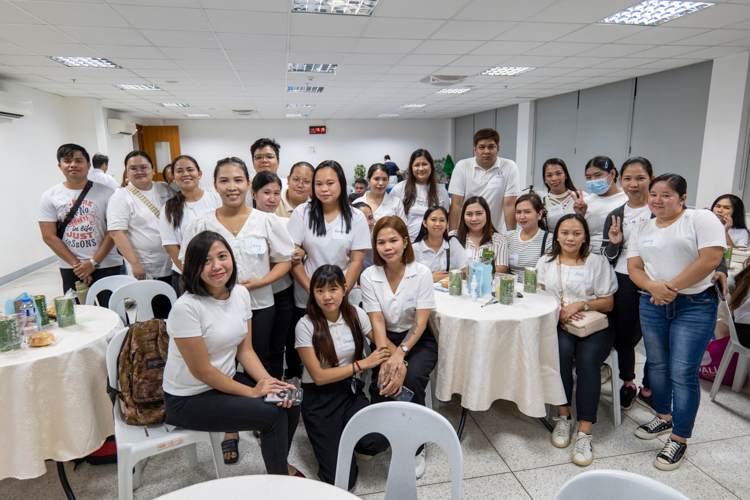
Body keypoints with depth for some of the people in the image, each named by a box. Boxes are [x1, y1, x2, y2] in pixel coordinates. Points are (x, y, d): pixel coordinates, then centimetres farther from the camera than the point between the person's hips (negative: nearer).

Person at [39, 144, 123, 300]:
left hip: (107, 266, -1)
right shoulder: (50, 196, 4)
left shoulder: (105, 192, 0)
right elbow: (49, 237, 0)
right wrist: (76, 264, -8)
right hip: (70, 270, 1)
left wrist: (94, 262, -9)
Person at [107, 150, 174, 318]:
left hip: (173, 265, 5)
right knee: (156, 317, -1)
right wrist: (135, 264, -18)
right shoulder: (121, 197, -4)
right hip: (146, 272, -5)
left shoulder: (165, 189, 10)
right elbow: (116, 233, -11)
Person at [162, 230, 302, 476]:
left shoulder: (240, 293, -3)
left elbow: (245, 350, 1)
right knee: (273, 414, -18)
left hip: (227, 379, 7)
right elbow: (202, 371, -20)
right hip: (188, 399, -6)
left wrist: (268, 382, -14)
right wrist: (252, 392, -16)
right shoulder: (186, 307, -24)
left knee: (289, 403, -7)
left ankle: (281, 465, 21)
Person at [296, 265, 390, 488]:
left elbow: (385, 345, -1)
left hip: (352, 392, 3)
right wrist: (363, 364, -16)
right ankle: (329, 439, 21)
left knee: (378, 440, -27)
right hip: (320, 398, -3)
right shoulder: (306, 325, -13)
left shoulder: (355, 314, -2)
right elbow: (319, 376, -14)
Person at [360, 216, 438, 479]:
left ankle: (415, 447, -5)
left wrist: (400, 353, -27)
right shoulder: (369, 276, -5)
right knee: (382, 383, -26)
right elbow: (377, 322, -10)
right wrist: (387, 357, -25)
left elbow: (420, 321, -13)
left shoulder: (422, 273, -9)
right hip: (385, 340, 1)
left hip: (417, 340, -1)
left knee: (412, 379, -28)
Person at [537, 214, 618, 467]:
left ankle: (584, 432, -24)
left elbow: (608, 303, 6)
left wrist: (581, 305, -12)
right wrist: (559, 311, -11)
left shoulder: (597, 262, 8)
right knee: (562, 350, -32)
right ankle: (563, 418, -17)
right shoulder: (546, 262, 14)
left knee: (587, 359, -30)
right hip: (558, 325, 1)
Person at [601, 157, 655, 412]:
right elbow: (608, 258, 10)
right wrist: (614, 244, -10)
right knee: (624, 335, 12)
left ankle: (648, 389, 27)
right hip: (624, 282, 3)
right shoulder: (615, 216, 7)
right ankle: (627, 383, 35)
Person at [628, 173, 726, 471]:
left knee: (683, 373, -5)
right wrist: (652, 286, -14)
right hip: (652, 305, 5)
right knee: (657, 365, 14)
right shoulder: (642, 229, 12)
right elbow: (634, 267, 7)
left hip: (695, 305, -5)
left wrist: (671, 286, -15)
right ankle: (664, 418, 34)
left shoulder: (701, 219, -5)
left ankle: (679, 440, 9)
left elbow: (711, 258, -16)